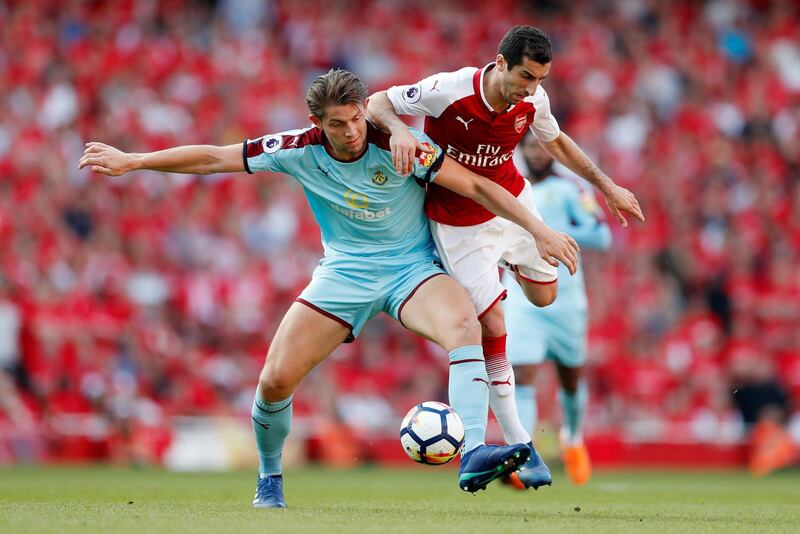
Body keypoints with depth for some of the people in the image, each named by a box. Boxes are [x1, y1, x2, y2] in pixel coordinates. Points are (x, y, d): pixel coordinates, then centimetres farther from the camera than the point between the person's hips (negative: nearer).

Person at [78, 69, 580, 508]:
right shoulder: (300, 150, -12)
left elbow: (476, 185, -15)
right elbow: (212, 158, -6)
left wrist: (541, 231, -19)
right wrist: (130, 161, -8)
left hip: (411, 268, -2)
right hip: (344, 271, 2)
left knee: (465, 325, -35)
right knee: (275, 379, -9)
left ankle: (473, 456, -45)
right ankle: (269, 479, 20)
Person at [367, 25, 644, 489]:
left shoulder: (533, 101, -15)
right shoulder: (449, 91, -31)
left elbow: (555, 140, 8)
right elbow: (376, 103, -20)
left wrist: (606, 185, 9)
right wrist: (398, 129, -43)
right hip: (458, 221, -5)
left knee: (544, 295, 13)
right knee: (493, 327, -10)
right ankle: (518, 445, 0)